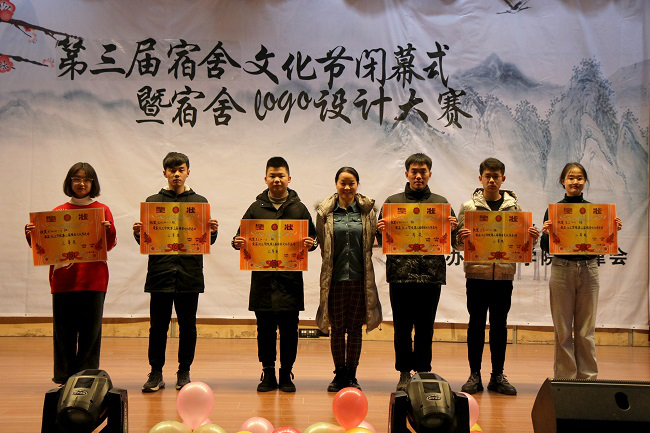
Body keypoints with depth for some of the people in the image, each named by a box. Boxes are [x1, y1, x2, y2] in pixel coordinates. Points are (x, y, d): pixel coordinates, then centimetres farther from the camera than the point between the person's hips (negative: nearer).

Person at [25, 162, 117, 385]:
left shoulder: (102, 210, 5)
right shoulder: (58, 212, 9)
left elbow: (109, 245, -1)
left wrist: (109, 230, -20)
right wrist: (31, 235, -10)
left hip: (93, 280, -1)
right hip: (63, 280, 1)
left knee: (90, 330, 2)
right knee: (64, 331, 4)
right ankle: (64, 377, 16)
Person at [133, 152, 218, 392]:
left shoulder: (200, 202, 9)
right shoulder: (153, 201, 8)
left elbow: (207, 242, 7)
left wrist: (212, 232, -13)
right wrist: (138, 234, -14)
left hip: (190, 274, 0)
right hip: (160, 273, 0)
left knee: (188, 326, 6)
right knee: (158, 326, 4)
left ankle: (184, 372, 18)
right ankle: (156, 373, 15)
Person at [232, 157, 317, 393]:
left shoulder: (299, 208, 9)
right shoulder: (256, 208, 10)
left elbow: (312, 237, 10)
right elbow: (241, 236, 12)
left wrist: (310, 244, -12)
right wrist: (238, 243, -10)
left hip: (291, 277, 0)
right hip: (262, 278, 1)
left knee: (289, 329, 2)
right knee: (265, 328, 4)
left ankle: (286, 373, 14)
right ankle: (268, 372, 16)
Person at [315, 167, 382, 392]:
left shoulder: (367, 210, 3)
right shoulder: (325, 212, 3)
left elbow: (372, 241, 5)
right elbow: (321, 243, 7)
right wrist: (331, 266, 1)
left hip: (359, 278, 0)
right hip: (335, 278, 0)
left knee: (355, 328, 8)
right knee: (337, 328, 7)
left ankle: (351, 374, 19)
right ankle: (339, 374, 19)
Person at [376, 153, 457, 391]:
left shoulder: (440, 202, 10)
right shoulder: (393, 201, 8)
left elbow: (451, 241, 10)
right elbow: (383, 240, 8)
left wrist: (451, 230, -11)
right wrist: (381, 231, -13)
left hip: (431, 274, 1)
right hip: (400, 273, 0)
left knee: (425, 328, 7)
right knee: (402, 327, 5)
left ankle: (423, 373, 17)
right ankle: (404, 374, 16)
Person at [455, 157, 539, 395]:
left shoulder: (514, 206, 7)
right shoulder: (469, 206, 1)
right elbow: (458, 243, 0)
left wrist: (532, 237, -12)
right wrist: (461, 238, -22)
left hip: (504, 273, 2)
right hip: (477, 272, -1)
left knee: (499, 325, 9)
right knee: (476, 324, 5)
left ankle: (498, 376, 18)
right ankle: (474, 375, 14)